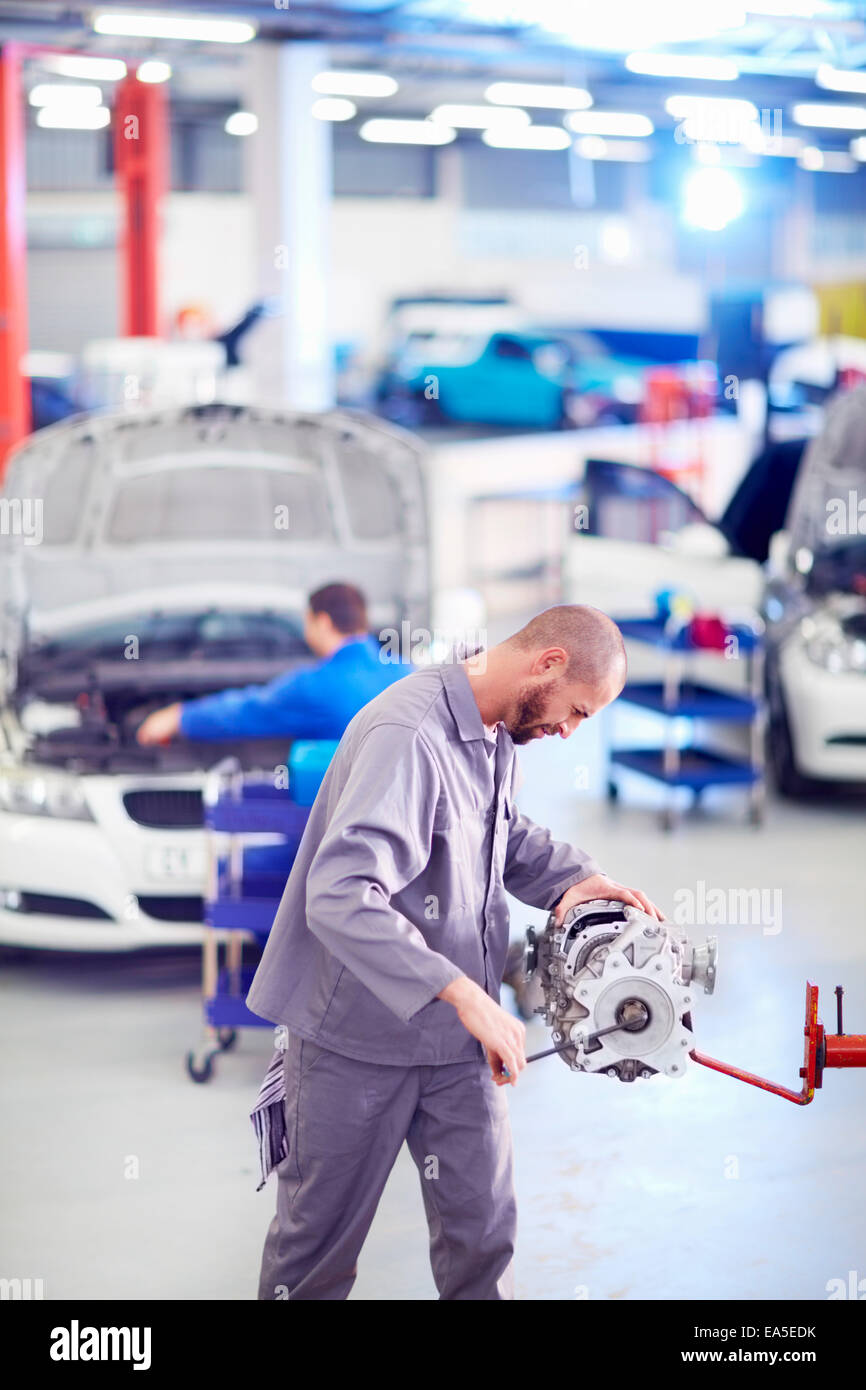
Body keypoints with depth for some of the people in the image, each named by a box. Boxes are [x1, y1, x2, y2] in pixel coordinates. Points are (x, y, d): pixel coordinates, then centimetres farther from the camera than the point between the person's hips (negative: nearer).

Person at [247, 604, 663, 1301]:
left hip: (457, 1036, 8)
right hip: (360, 1040, -8)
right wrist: (466, 996, -39)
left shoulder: (496, 734, 4)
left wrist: (574, 876, 3)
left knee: (483, 1230, 10)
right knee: (320, 1243, 10)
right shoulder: (407, 737, -27)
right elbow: (340, 898, -37)